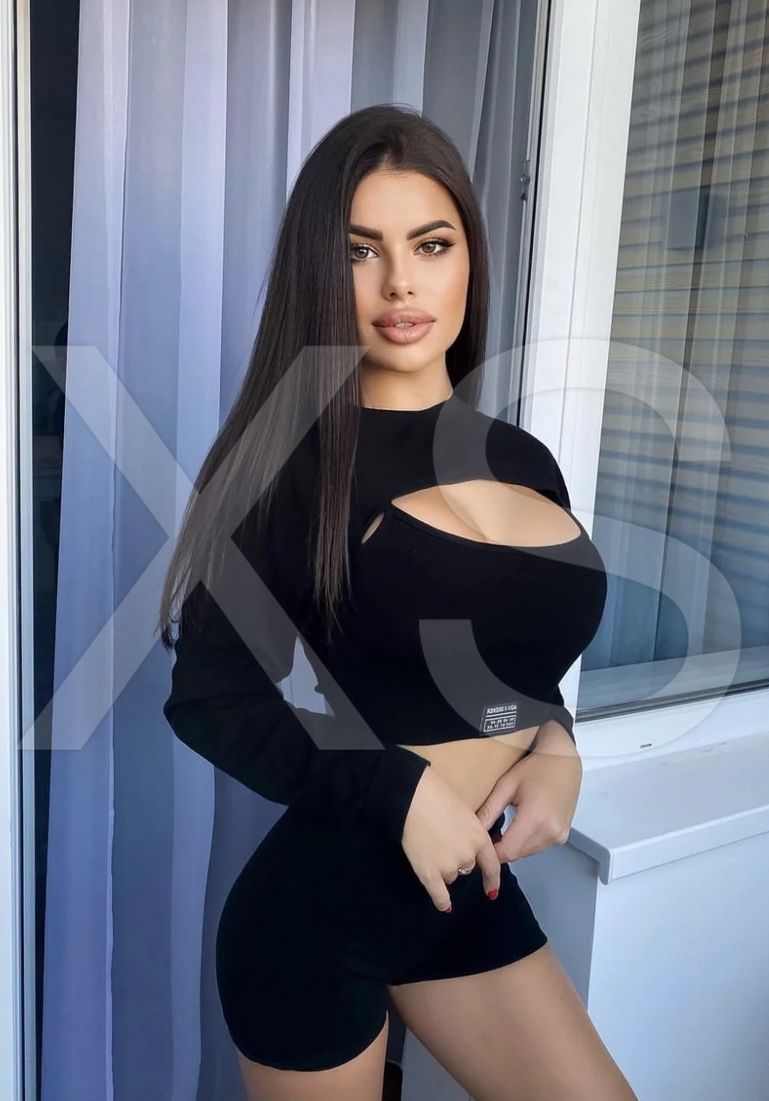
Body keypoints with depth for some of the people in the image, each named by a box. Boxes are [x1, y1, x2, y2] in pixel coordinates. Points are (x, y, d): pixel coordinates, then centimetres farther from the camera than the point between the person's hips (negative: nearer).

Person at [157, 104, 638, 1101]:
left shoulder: (525, 462, 2)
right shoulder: (290, 458, -15)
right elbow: (207, 696, -13)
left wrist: (556, 747, -6)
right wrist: (400, 791, -21)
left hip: (474, 887, 6)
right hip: (319, 902, -5)